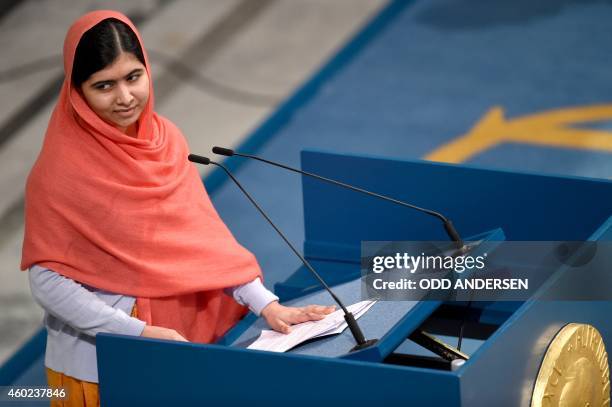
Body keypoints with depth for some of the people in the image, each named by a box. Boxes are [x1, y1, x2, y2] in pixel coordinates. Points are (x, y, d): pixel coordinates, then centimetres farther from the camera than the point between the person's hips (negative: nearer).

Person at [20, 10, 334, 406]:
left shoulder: (165, 139, -2)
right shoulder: (60, 170, -18)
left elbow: (202, 234, 1)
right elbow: (47, 278, -17)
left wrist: (265, 303, -9)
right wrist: (139, 333, -24)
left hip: (174, 336, 5)